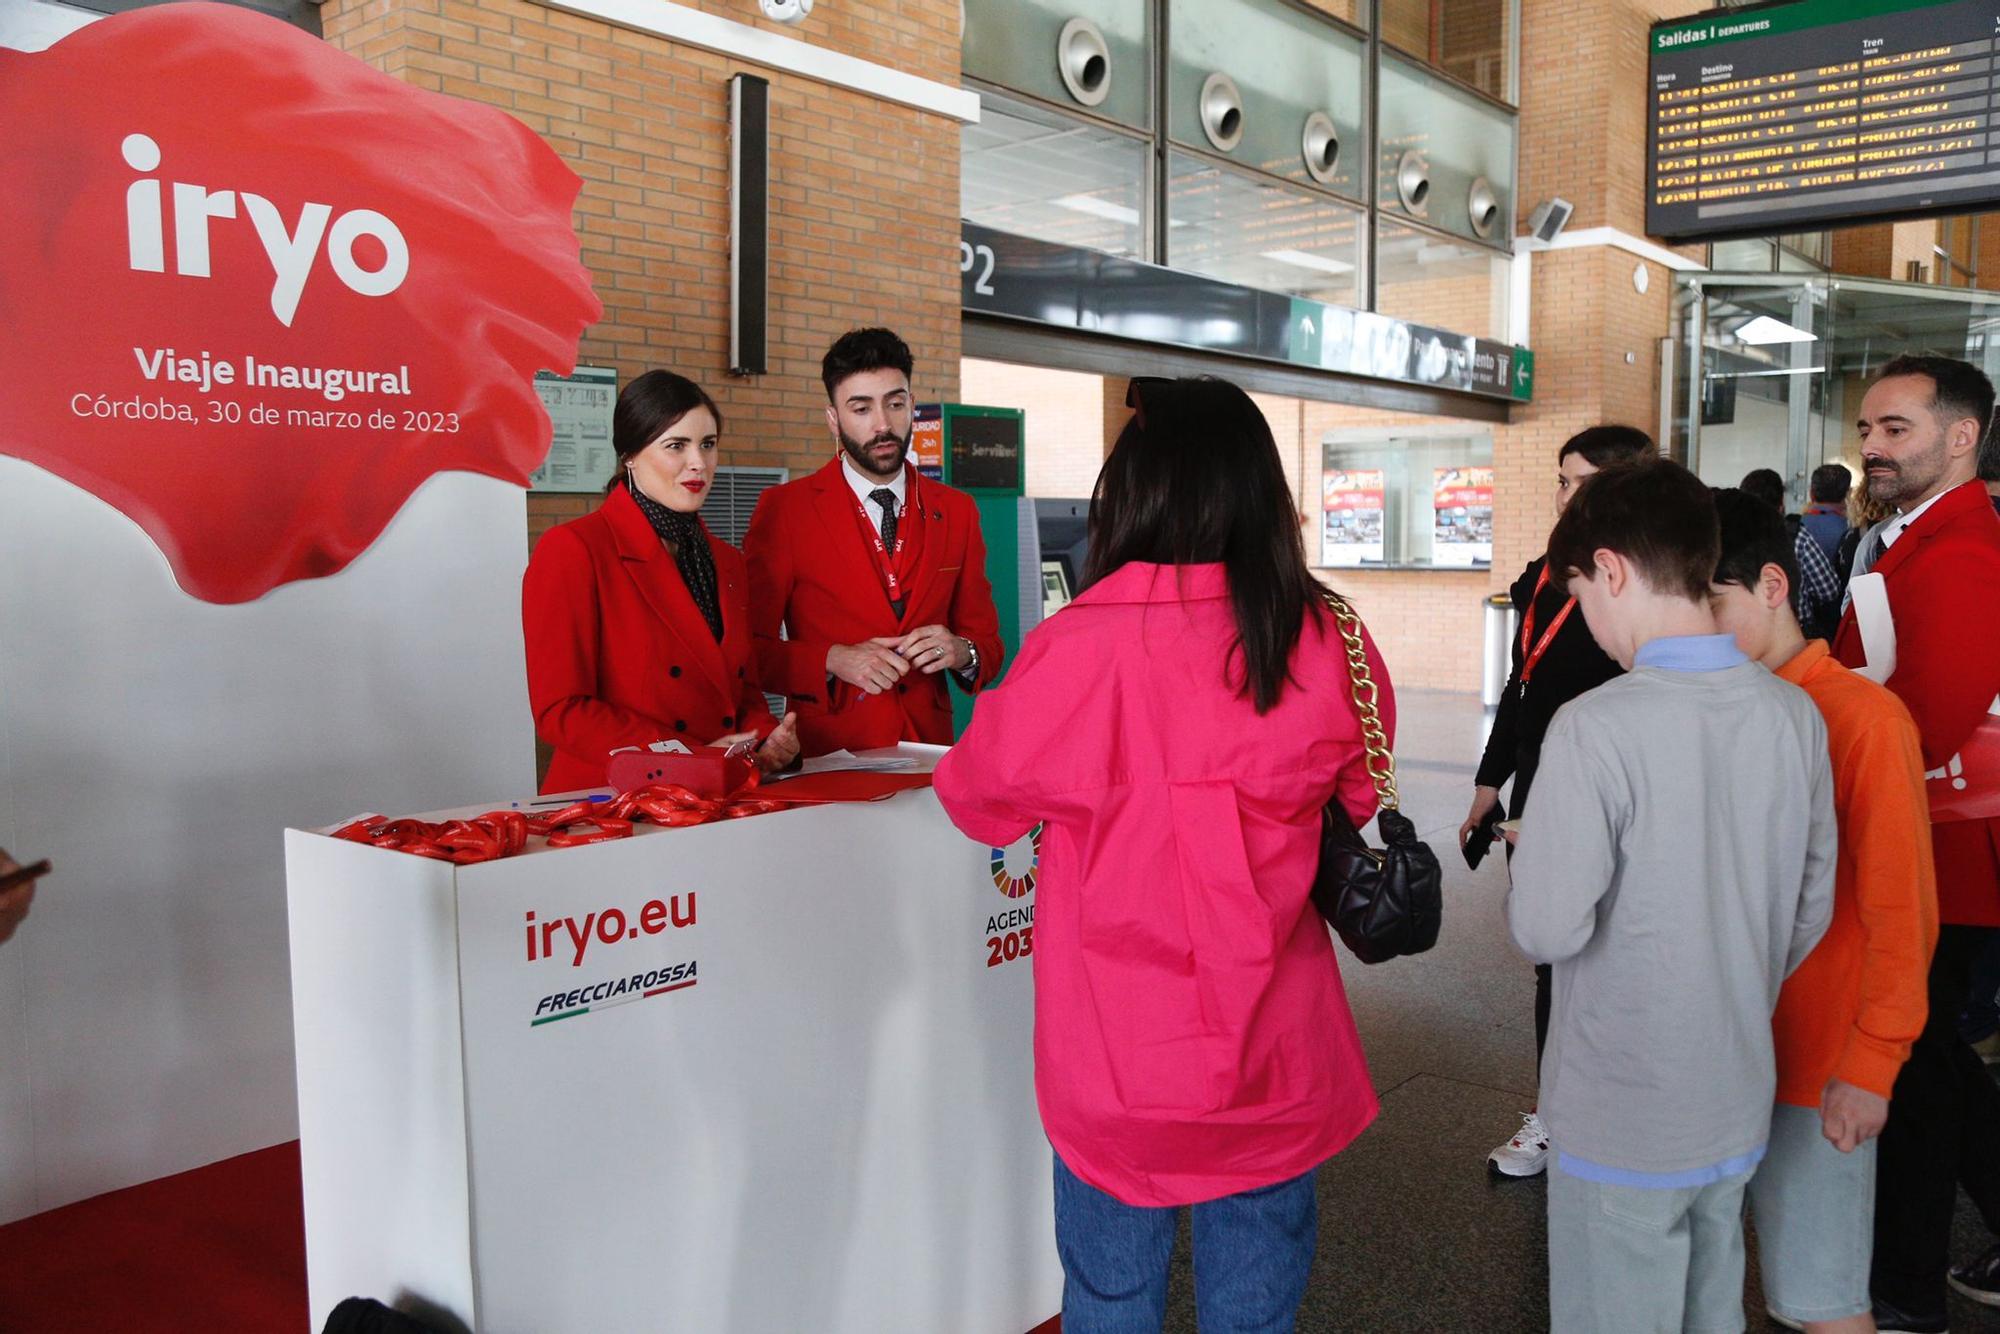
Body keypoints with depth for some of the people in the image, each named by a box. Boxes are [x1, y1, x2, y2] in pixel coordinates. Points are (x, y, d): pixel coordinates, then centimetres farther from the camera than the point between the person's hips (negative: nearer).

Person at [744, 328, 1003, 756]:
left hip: (927, 747, 5)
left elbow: (987, 640, 15)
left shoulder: (957, 512, 12)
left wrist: (961, 653, -6)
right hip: (826, 757, -4)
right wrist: (834, 661, -14)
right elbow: (748, 648, 0)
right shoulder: (783, 509, 2)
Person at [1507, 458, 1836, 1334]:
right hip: (1738, 1104, 6)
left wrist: (1532, 854, -1)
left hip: (1620, 1120, -6)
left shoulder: (1595, 727, -24)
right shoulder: (1796, 716, -4)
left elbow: (1548, 929, -22)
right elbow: (1810, 911, 5)